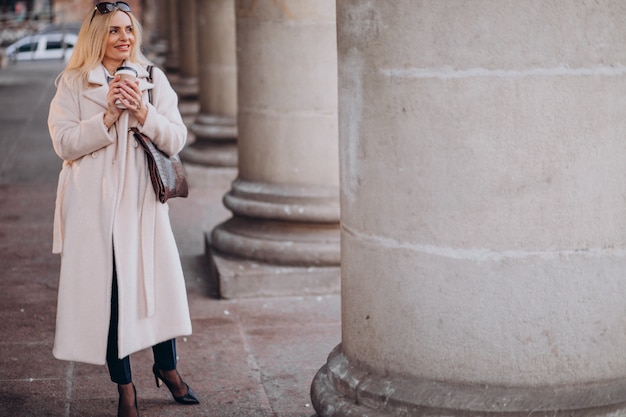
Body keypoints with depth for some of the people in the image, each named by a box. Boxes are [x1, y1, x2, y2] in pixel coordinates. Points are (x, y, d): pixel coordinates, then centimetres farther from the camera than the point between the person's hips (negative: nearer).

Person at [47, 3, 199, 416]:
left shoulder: (153, 79, 6)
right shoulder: (73, 83, 0)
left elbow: (176, 140, 0)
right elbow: (65, 143, -9)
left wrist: (143, 112, -16)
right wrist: (109, 115, -18)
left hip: (143, 199, 2)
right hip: (95, 206, -2)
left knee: (160, 280, 7)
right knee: (109, 290, 2)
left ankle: (167, 366, 32)